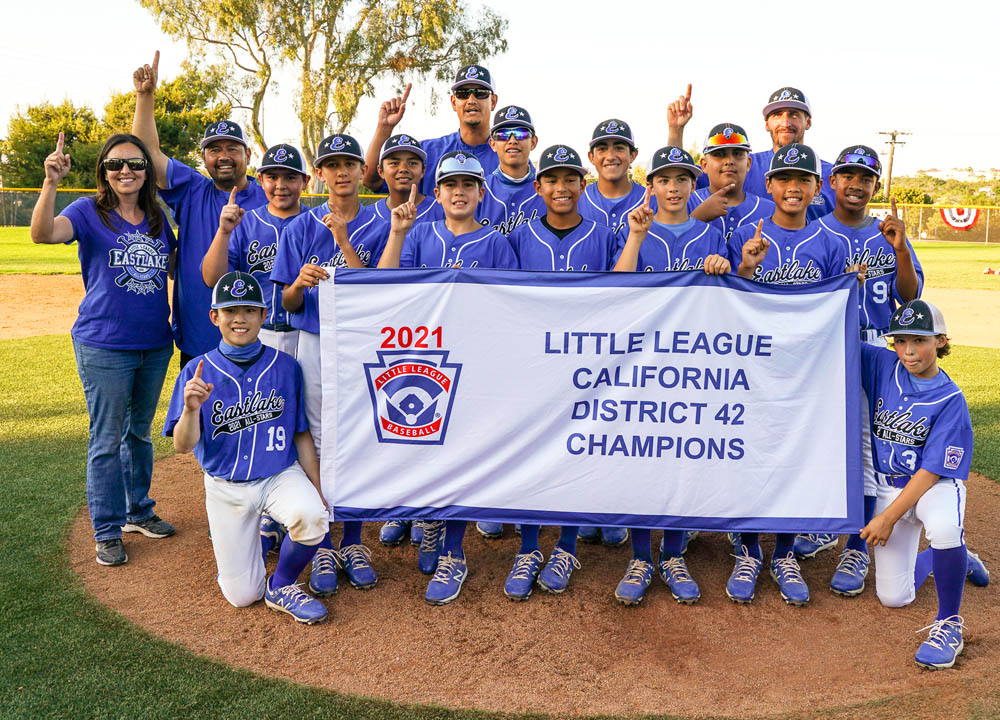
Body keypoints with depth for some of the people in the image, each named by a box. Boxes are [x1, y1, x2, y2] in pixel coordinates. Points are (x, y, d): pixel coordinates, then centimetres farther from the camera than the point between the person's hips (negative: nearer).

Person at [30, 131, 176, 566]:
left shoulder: (158, 218, 8)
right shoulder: (89, 213, -5)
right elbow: (42, 234, -23)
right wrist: (51, 181, -36)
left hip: (155, 345, 5)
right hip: (103, 347, -4)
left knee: (140, 432, 18)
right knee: (107, 440, 3)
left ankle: (139, 512, 33)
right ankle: (107, 531, 16)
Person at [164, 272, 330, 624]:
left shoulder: (286, 366, -3)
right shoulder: (198, 371, -5)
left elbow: (302, 436, 3)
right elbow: (183, 445, -10)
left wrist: (316, 491, -1)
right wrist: (191, 408, -30)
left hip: (281, 475, 0)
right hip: (225, 486, 0)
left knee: (311, 516, -35)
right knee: (242, 596, 2)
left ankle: (281, 587, -4)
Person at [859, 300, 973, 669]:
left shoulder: (950, 400, -16)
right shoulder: (883, 365, -5)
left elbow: (932, 470, -18)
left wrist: (889, 517, -20)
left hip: (935, 486, -4)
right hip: (890, 486, 4)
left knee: (944, 527, -42)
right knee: (893, 597, 2)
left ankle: (948, 624, -19)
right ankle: (940, 557, 35)